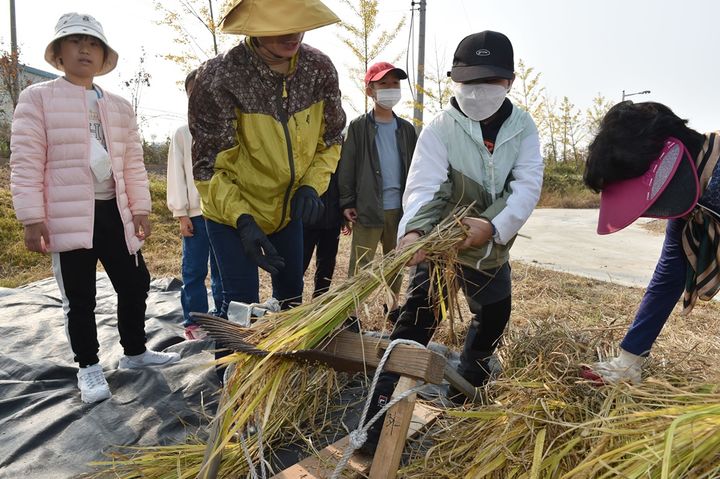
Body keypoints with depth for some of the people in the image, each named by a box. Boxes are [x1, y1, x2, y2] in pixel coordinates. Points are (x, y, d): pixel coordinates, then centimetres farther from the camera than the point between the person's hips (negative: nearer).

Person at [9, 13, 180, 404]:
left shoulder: (120, 107, 14)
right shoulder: (37, 98, 0)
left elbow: (133, 162, 12)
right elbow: (26, 163, -5)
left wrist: (140, 208, 6)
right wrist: (32, 218, -11)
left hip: (114, 211, 5)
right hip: (68, 216, -5)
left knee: (135, 284, 12)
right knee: (79, 298, 5)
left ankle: (135, 351, 32)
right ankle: (89, 367, 22)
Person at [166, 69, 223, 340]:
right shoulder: (182, 133, 6)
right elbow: (176, 175, 3)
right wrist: (181, 214, -3)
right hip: (196, 213, -1)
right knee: (194, 270, 4)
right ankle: (193, 322, 16)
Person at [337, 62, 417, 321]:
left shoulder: (406, 129, 10)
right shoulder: (358, 127, -2)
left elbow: (414, 167, 12)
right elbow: (347, 167, -5)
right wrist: (347, 202, -10)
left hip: (400, 208, 4)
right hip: (368, 207, -4)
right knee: (360, 264, 1)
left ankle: (393, 305, 32)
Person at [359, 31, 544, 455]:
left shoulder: (523, 127, -5)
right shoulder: (440, 129, -15)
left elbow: (527, 186, -16)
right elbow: (424, 186, -28)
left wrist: (493, 226, -34)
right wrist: (413, 230, -48)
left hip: (493, 246, 5)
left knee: (495, 316, 22)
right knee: (419, 319, -17)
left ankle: (466, 387, 49)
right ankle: (378, 412, -10)